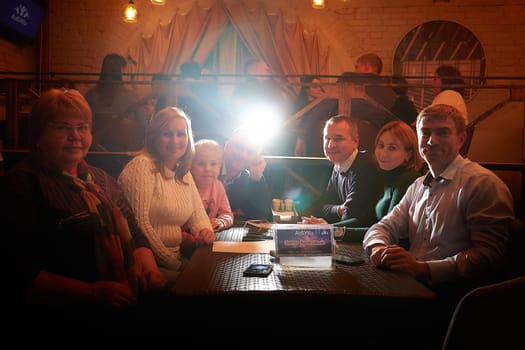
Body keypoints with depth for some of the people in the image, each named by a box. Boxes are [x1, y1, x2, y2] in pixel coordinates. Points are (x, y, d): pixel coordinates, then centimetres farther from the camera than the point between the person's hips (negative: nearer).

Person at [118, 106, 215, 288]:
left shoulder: (184, 173, 14)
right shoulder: (142, 166, -10)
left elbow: (198, 213, 15)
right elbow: (139, 223, -16)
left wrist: (205, 231, -10)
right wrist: (174, 264, -14)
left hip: (177, 258, 8)